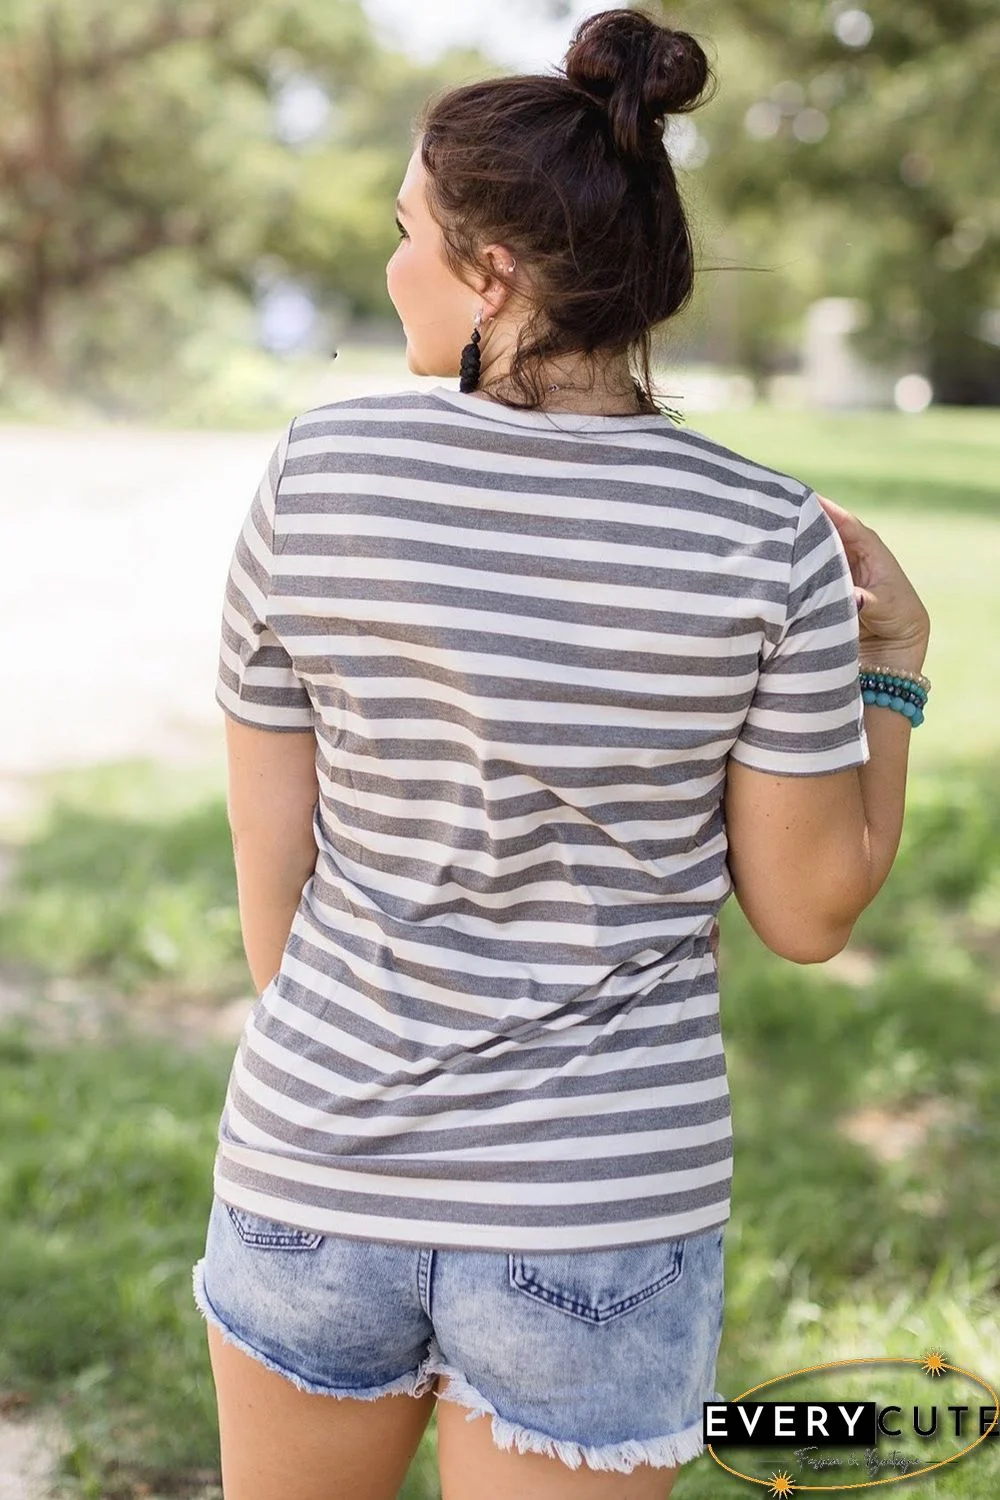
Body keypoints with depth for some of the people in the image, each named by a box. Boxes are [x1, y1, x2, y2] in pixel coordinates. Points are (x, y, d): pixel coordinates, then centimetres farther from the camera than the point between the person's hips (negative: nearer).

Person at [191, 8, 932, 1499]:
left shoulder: (319, 476, -11)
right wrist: (892, 655, 8)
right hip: (594, 1210, -1)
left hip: (324, 1173, 2)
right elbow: (810, 906, -7)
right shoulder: (766, 540, -14)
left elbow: (269, 848, -3)